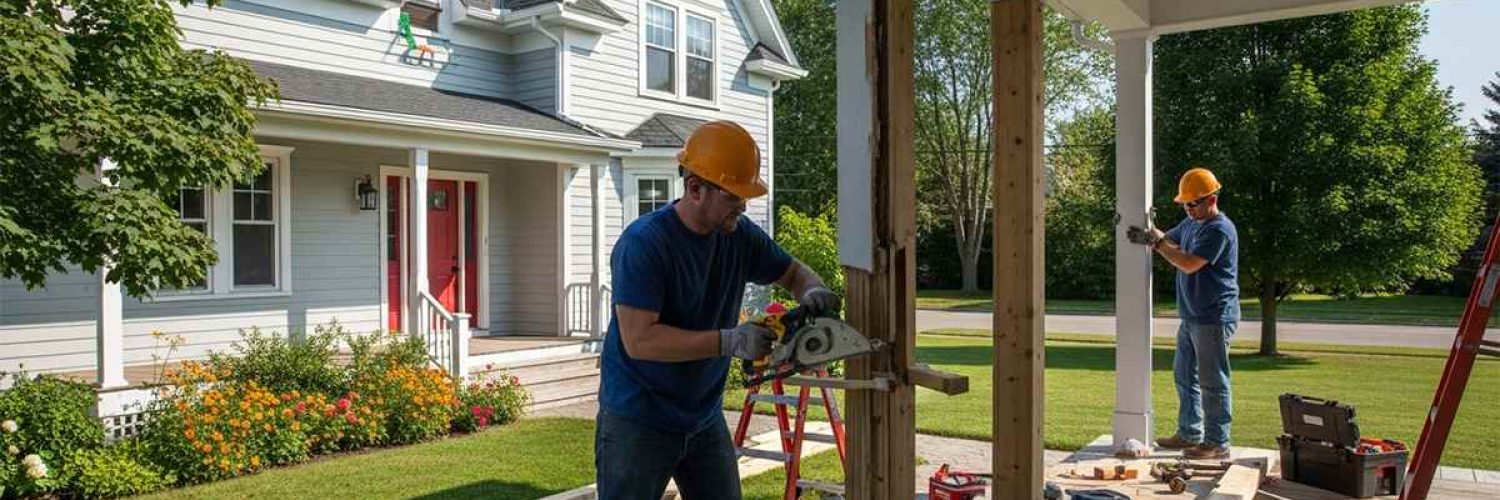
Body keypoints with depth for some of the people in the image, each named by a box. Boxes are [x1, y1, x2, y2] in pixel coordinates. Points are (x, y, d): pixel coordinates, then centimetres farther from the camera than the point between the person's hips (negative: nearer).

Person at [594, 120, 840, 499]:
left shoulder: (739, 234, -1)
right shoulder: (643, 243, -21)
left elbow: (793, 272, 14)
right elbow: (638, 340, -28)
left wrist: (813, 292, -10)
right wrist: (730, 342, -30)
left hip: (705, 420, 7)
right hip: (638, 425, -6)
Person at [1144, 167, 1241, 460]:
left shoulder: (1220, 230, -17)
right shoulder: (1190, 224, 12)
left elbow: (1189, 263, -24)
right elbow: (1169, 241, 19)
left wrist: (1159, 243, -16)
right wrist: (1149, 234, -3)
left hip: (1214, 318, -10)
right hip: (1191, 316, 10)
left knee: (1212, 382, -4)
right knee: (1185, 376, 17)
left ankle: (1217, 444, 4)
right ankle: (1189, 434, 28)